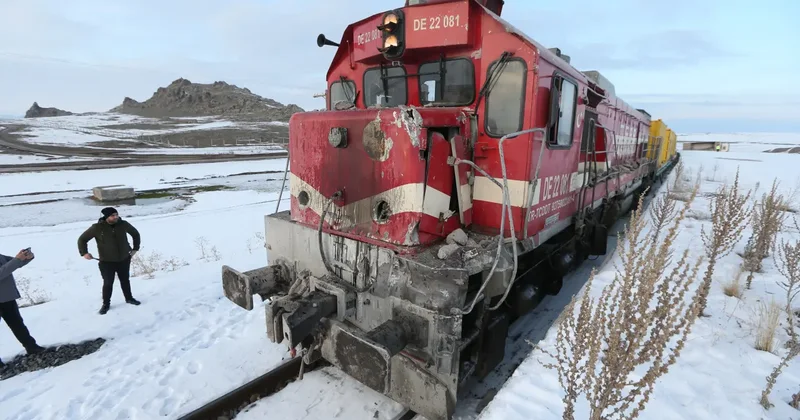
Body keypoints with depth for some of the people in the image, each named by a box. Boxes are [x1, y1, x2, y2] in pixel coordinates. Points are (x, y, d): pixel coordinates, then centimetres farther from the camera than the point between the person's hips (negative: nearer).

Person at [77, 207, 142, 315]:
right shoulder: (97, 228, -16)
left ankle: (129, 298, 36)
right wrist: (84, 253, -13)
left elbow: (135, 234, 10)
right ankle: (106, 304, 23)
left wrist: (135, 248, 8)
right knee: (108, 283, 4)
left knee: (125, 280, 17)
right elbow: (82, 239, -3)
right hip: (106, 262, -2)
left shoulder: (123, 224, -8)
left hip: (124, 259, 3)